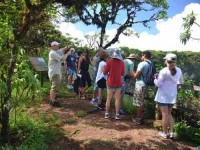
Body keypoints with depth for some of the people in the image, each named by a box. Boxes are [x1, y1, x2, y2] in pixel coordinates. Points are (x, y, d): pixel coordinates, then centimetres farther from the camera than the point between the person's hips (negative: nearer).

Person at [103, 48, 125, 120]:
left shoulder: (109, 61, -11)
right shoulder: (122, 62, -5)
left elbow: (105, 72, -4)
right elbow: (122, 73, 4)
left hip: (110, 83, -1)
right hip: (118, 83, 1)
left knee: (108, 99, 10)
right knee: (117, 99, 8)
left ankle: (107, 114, 17)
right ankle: (117, 115, 11)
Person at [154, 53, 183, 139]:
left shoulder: (164, 71, -17)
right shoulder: (179, 70, 0)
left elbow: (158, 84, -14)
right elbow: (181, 82, 15)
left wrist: (156, 78, 4)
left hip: (163, 95, -5)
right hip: (172, 96, 5)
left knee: (165, 114, 3)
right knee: (169, 114, 18)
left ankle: (164, 133, 15)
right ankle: (171, 132, 18)